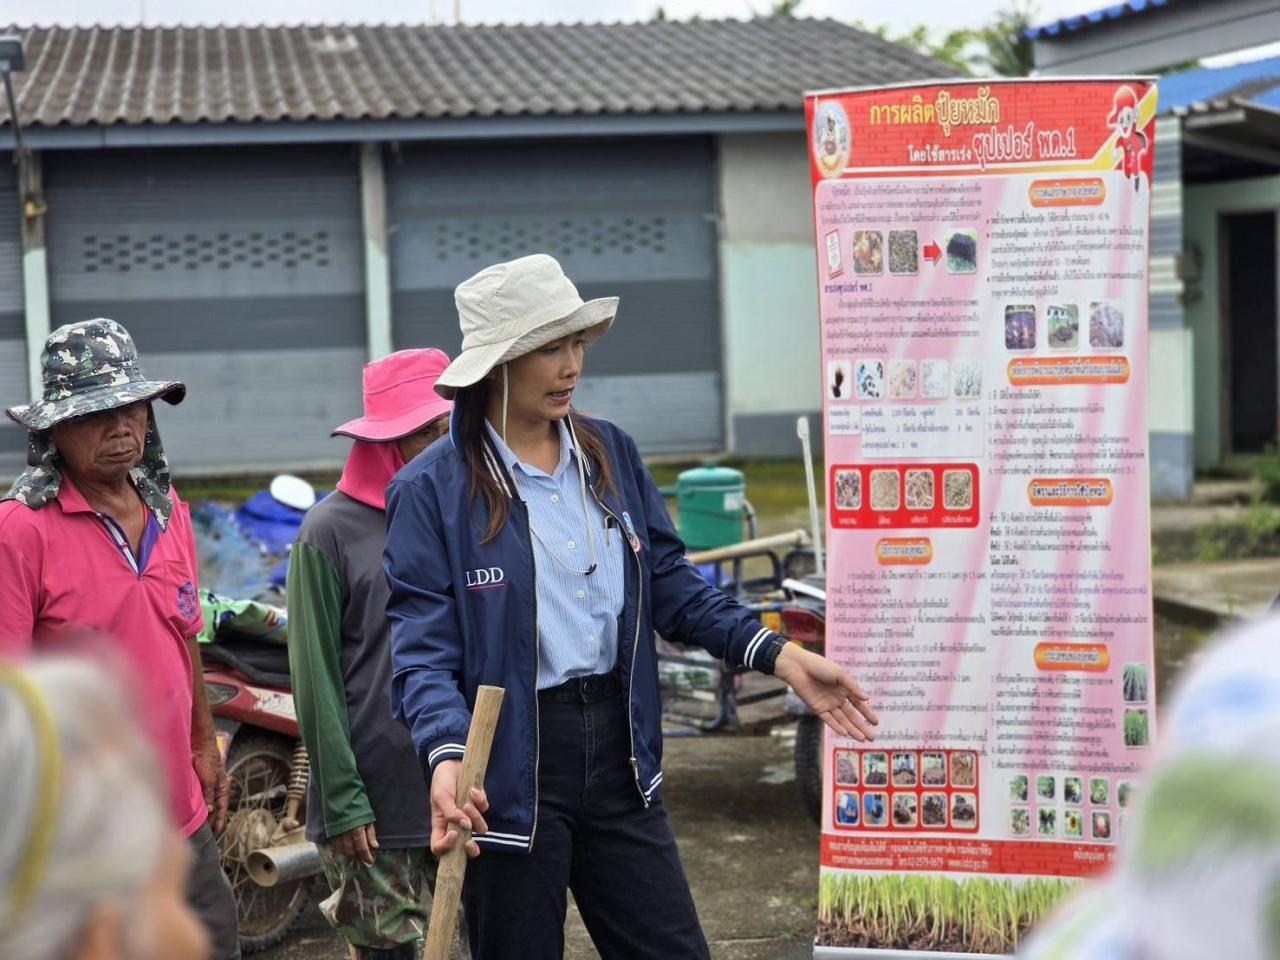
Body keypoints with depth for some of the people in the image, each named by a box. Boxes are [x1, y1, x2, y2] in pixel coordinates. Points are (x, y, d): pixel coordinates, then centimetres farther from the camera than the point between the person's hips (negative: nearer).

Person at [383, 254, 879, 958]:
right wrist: (446, 756, -32)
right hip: (510, 764, -5)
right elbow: (424, 652, -14)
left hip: (617, 750, 5)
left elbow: (670, 585, 11)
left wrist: (778, 655, 0)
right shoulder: (431, 490, -9)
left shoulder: (612, 455, 7)